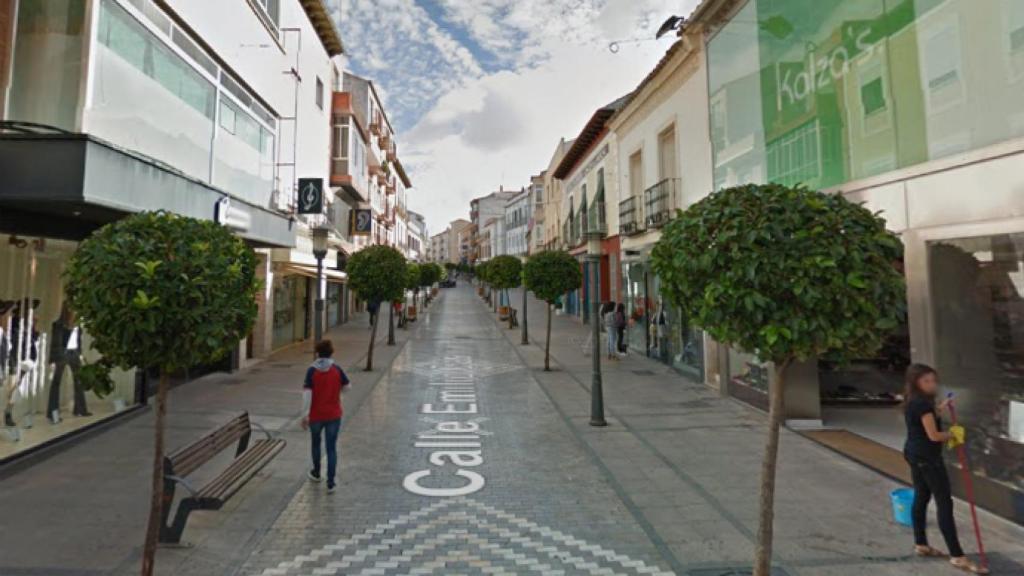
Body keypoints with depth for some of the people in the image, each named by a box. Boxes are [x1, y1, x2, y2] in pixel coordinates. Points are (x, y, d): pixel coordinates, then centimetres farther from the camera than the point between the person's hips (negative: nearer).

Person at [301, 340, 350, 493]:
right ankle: (330, 483, 2)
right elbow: (346, 386, 5)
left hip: (316, 415, 0)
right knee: (331, 448, 5)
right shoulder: (337, 369, -7)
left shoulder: (312, 370, -11)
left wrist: (305, 415, -12)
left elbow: (307, 394, -15)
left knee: (315, 443, 23)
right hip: (334, 415, 0)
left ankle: (316, 473, 40)